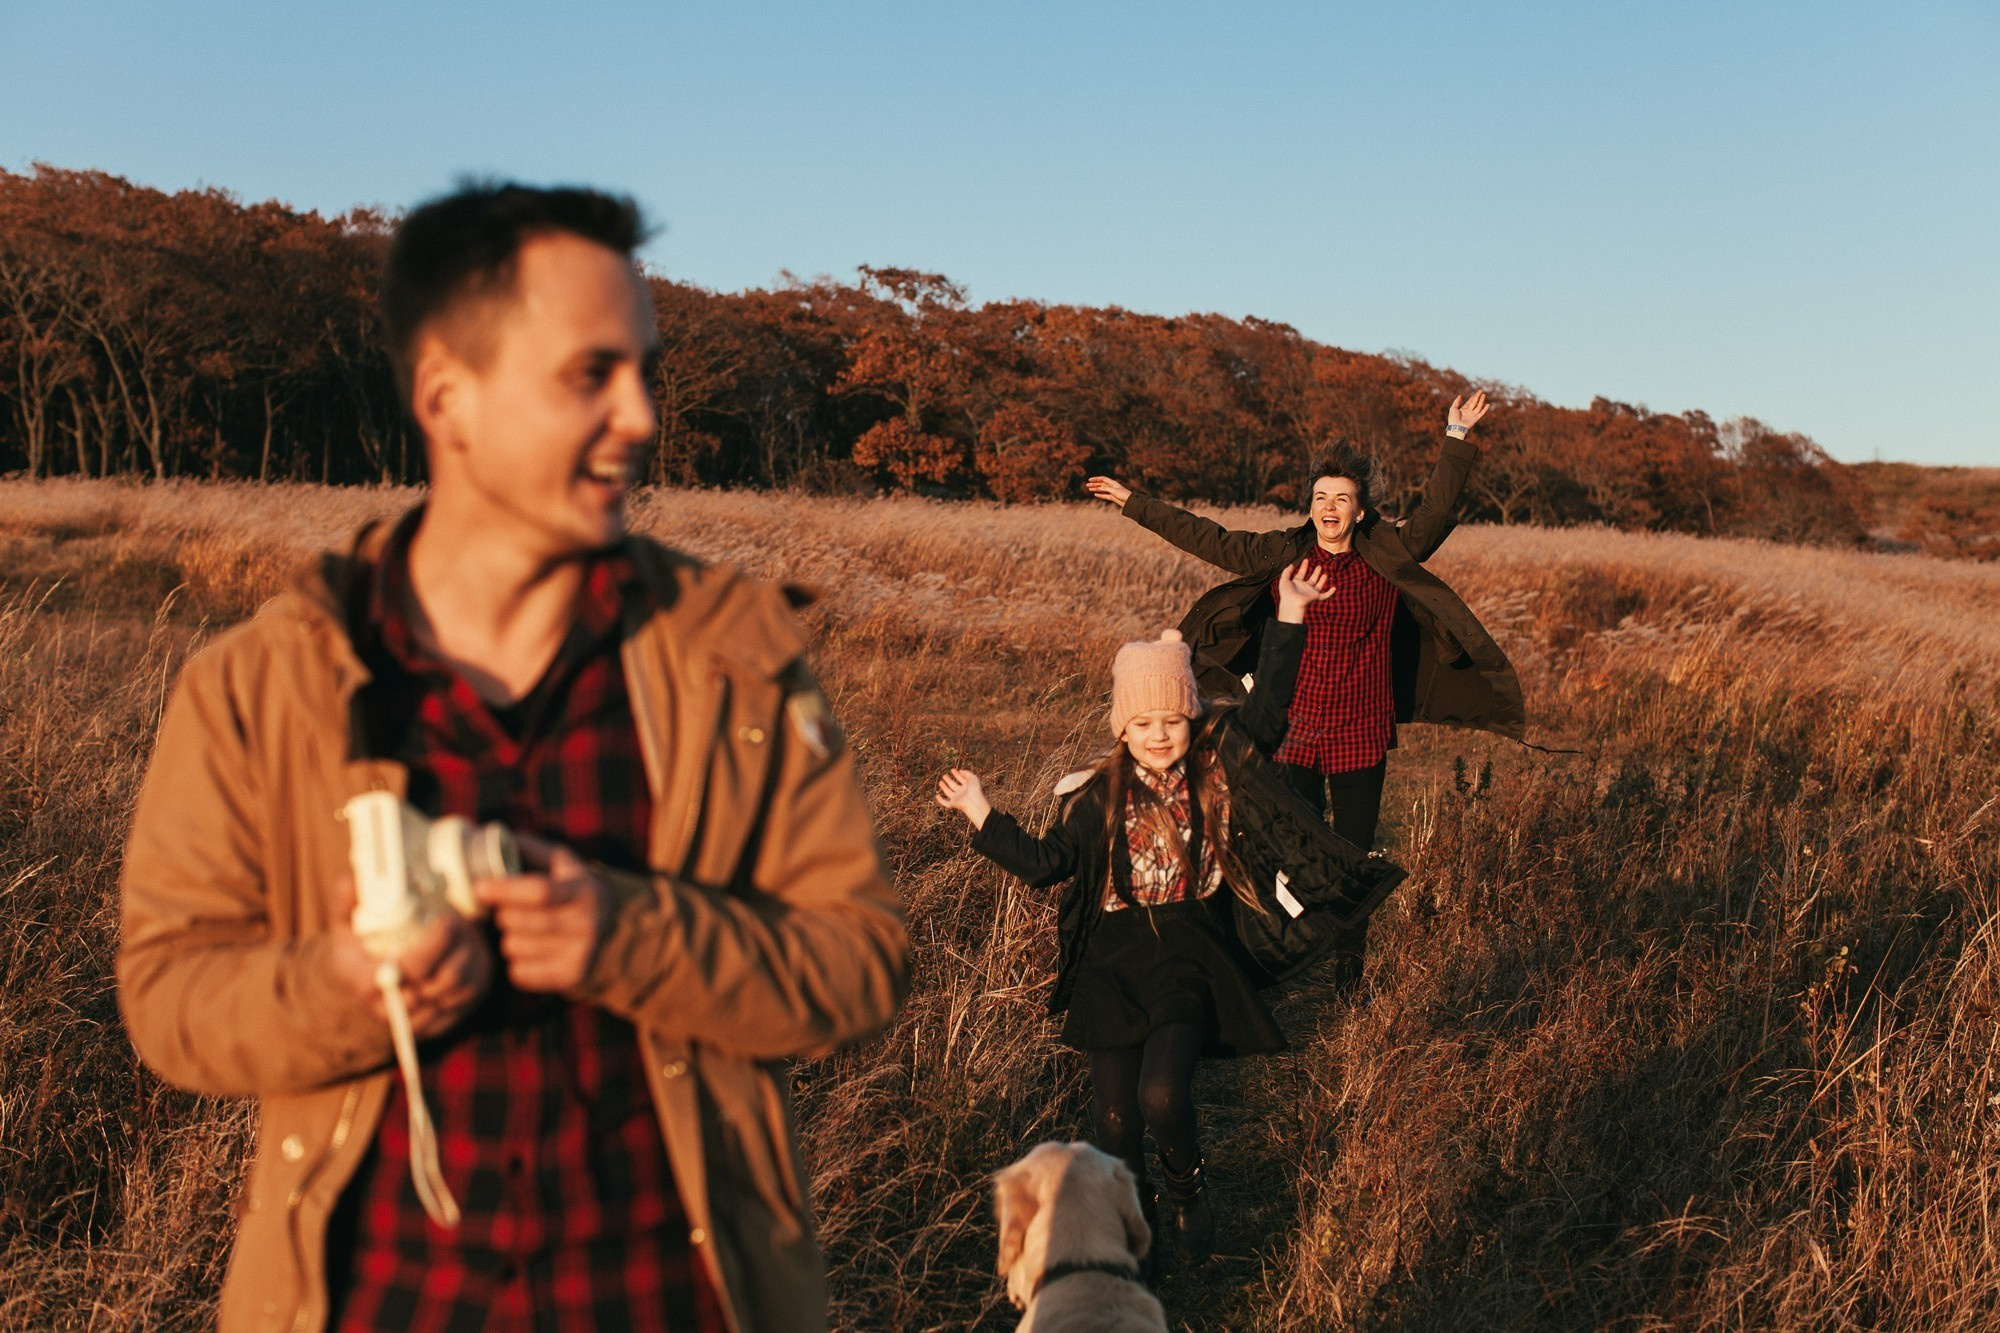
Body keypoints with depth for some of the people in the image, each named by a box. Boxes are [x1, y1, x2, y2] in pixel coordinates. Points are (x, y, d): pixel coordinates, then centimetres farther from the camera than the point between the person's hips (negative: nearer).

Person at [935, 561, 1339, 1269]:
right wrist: (983, 816, -2)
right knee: (1114, 1117, 1)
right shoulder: (1102, 796, 2)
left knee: (1162, 1095, -22)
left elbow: (1265, 710, 0)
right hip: (1113, 962, 2)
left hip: (1190, 959, -1)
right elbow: (1047, 861, 4)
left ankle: (1189, 1187, 11)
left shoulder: (1217, 767, 2)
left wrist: (1289, 618, -5)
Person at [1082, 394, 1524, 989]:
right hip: (1297, 733, 1)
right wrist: (1134, 503, 12)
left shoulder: (1389, 559, -3)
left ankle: (1350, 964, 24)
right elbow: (1210, 539, 9)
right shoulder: (1284, 554, 2)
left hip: (1361, 738, -1)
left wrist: (1457, 443, -27)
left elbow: (1434, 515, -16)